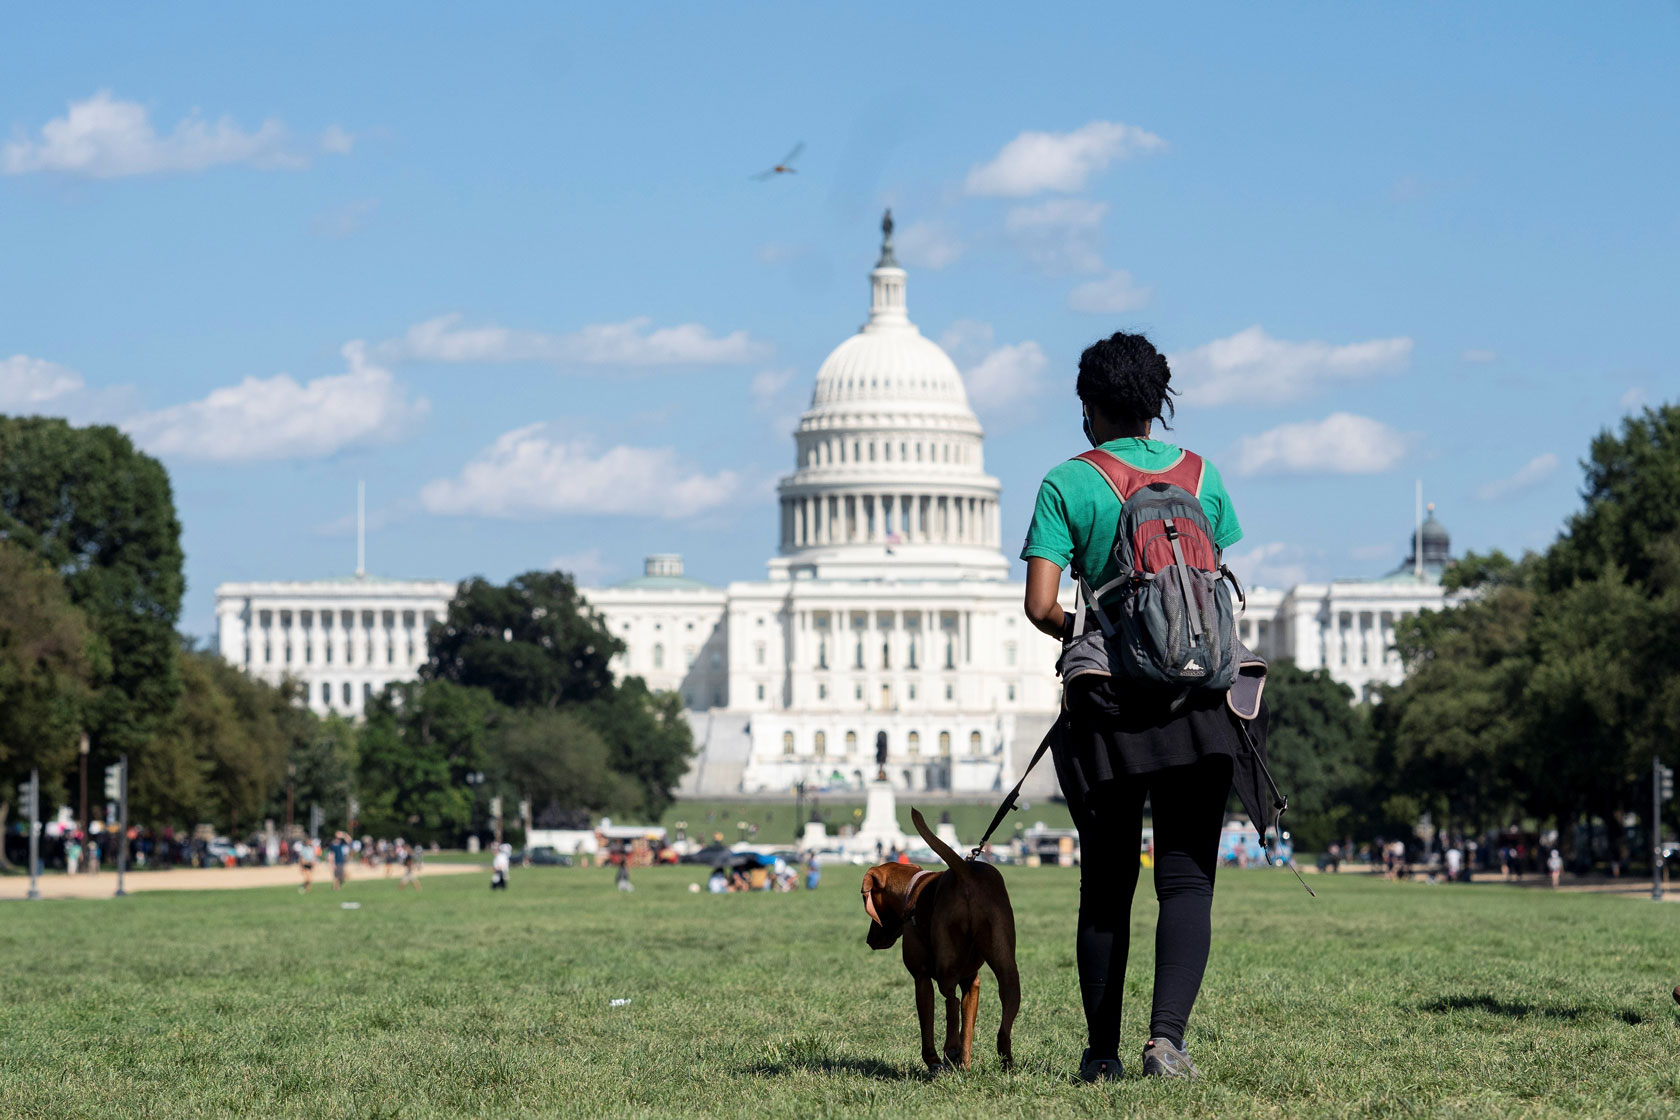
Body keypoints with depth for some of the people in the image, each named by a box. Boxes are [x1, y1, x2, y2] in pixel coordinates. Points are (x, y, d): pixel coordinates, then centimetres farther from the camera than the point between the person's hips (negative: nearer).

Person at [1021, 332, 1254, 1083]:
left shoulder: (1068, 484, -2)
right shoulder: (1200, 476, 7)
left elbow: (1041, 605, -8)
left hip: (1107, 706, -1)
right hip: (1198, 701, 1)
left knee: (1106, 884, 9)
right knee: (1186, 878, 0)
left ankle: (1102, 1051, 13)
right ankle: (1167, 1034, -17)